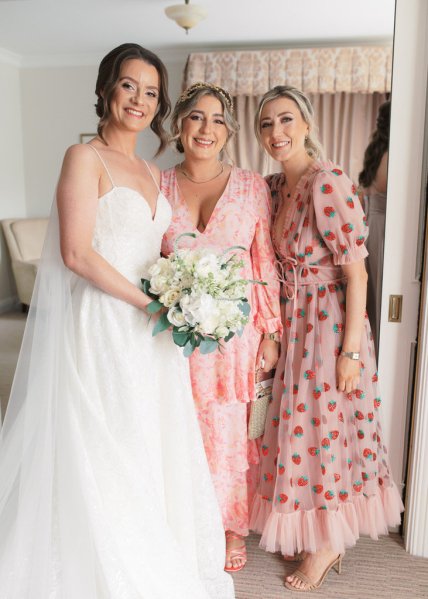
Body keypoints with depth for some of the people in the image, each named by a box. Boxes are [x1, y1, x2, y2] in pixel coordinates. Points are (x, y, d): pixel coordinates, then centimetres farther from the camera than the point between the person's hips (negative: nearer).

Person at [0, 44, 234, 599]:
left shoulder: (151, 172, 16)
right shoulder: (85, 158, -6)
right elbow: (77, 253, -16)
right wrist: (150, 302, -16)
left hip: (148, 334, 7)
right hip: (103, 329, -7)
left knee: (150, 447, 14)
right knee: (102, 457, 3)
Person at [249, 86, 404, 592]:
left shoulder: (327, 182, -19)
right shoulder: (275, 185, 5)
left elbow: (356, 272, -20)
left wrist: (352, 350, -19)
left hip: (329, 320, -8)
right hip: (292, 322, 8)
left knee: (323, 425, 6)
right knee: (300, 423, 16)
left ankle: (328, 544, 29)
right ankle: (319, 536, 37)